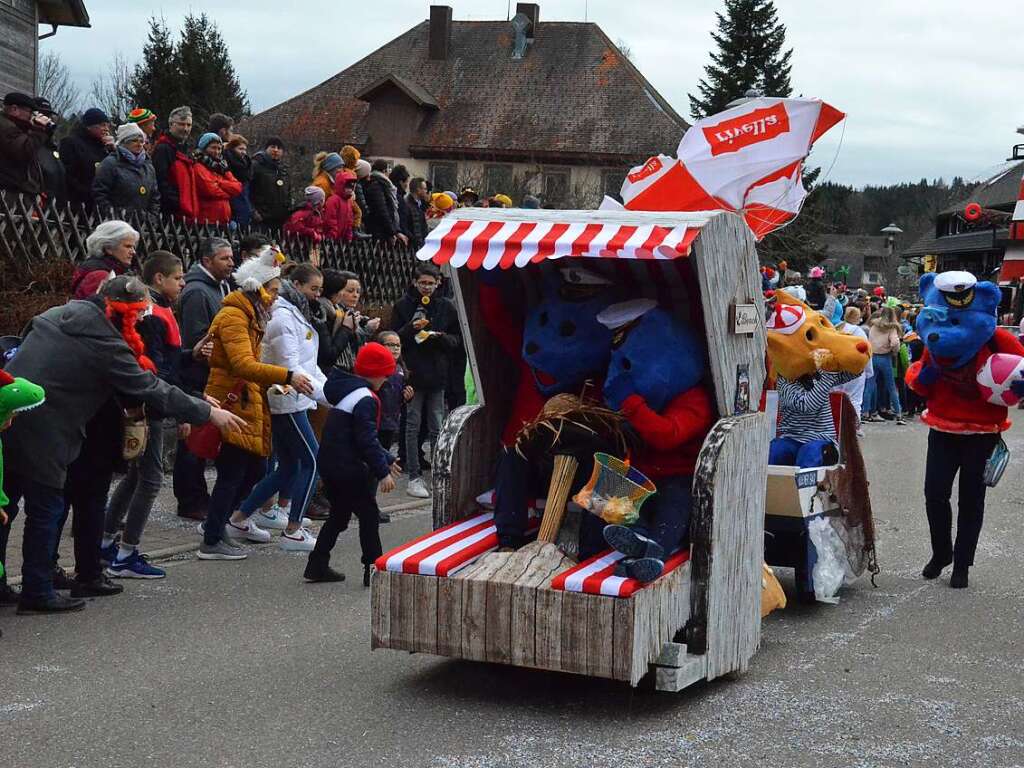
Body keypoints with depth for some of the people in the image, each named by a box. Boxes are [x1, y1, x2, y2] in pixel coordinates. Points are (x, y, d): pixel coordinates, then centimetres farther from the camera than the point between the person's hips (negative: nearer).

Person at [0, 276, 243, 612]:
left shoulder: (59, 313, 11)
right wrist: (208, 413, -1)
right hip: (41, 430, -8)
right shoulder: (105, 343, -12)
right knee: (45, 509, 3)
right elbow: (154, 391, -9)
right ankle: (37, 593, 9)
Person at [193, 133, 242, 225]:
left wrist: (219, 182, -7)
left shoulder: (221, 168, 21)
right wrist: (228, 192, 3)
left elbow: (238, 187, 7)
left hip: (224, 222, 7)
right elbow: (211, 191, -15)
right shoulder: (199, 168, -3)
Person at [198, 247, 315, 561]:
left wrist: (274, 385, 7)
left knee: (256, 468, 12)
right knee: (231, 474, -5)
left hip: (247, 405, 10)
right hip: (231, 404, -10)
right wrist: (287, 376, -29)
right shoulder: (233, 316, -14)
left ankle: (215, 523, 25)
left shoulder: (249, 317, 20)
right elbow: (243, 365, -26)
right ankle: (211, 542, 4)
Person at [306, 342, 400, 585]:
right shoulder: (365, 399, -16)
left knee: (339, 515, 18)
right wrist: (382, 472, -19)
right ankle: (373, 571, 2)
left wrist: (387, 459, 26)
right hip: (349, 469, -10)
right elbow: (367, 440, -21)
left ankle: (317, 565, 19)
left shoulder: (345, 391, 16)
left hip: (329, 464, 10)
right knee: (369, 516, 0)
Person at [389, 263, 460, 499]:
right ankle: (414, 477, 5)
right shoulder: (403, 306, 1)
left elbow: (457, 340, 10)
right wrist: (411, 328, -17)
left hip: (437, 373, 2)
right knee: (413, 426, 1)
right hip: (412, 373, -2)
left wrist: (440, 336, -11)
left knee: (437, 428, 6)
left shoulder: (446, 307, 7)